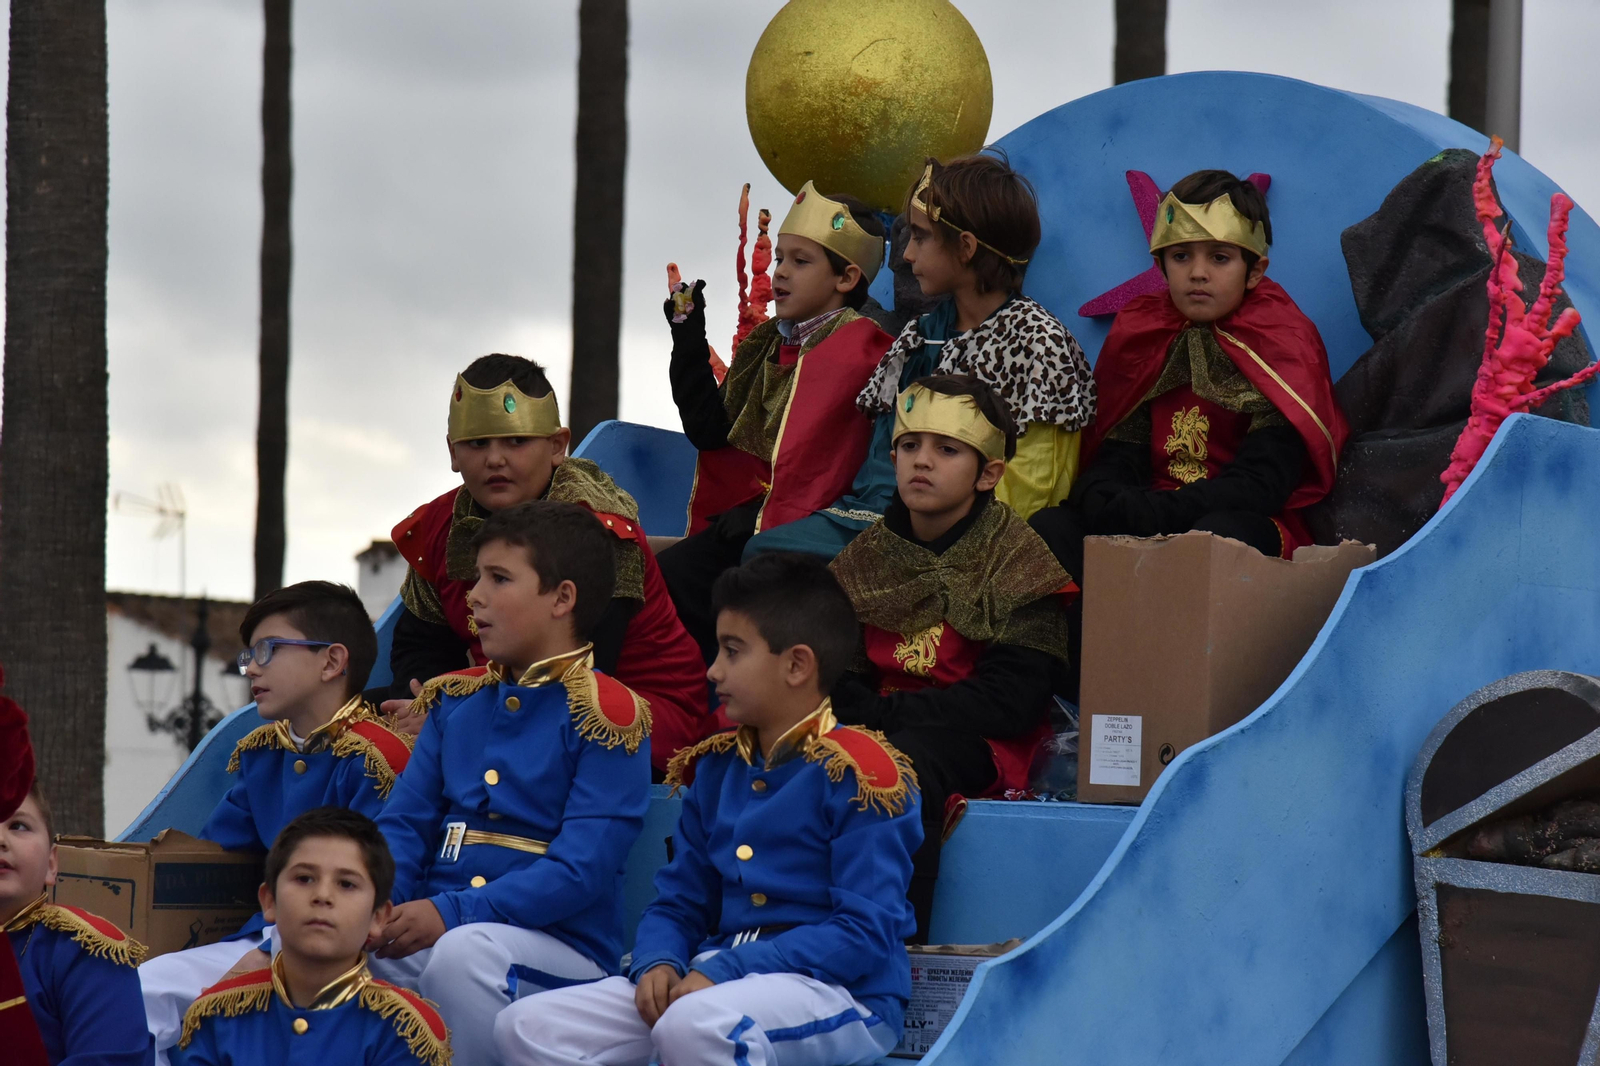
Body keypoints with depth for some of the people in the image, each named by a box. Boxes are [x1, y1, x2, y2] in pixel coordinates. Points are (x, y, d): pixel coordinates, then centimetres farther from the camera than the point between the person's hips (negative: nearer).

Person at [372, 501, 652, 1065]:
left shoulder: (608, 713, -4)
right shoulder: (458, 703, 17)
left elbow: (580, 870, -13)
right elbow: (403, 824, 13)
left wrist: (452, 913, -21)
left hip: (563, 946, -6)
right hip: (430, 934, 6)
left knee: (463, 951, -38)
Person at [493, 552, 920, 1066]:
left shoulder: (857, 772, -8)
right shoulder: (717, 768, 16)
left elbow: (865, 933, -16)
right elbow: (678, 903, 18)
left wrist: (723, 972, -20)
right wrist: (657, 963, -6)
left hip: (841, 995, -8)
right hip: (714, 976, 8)